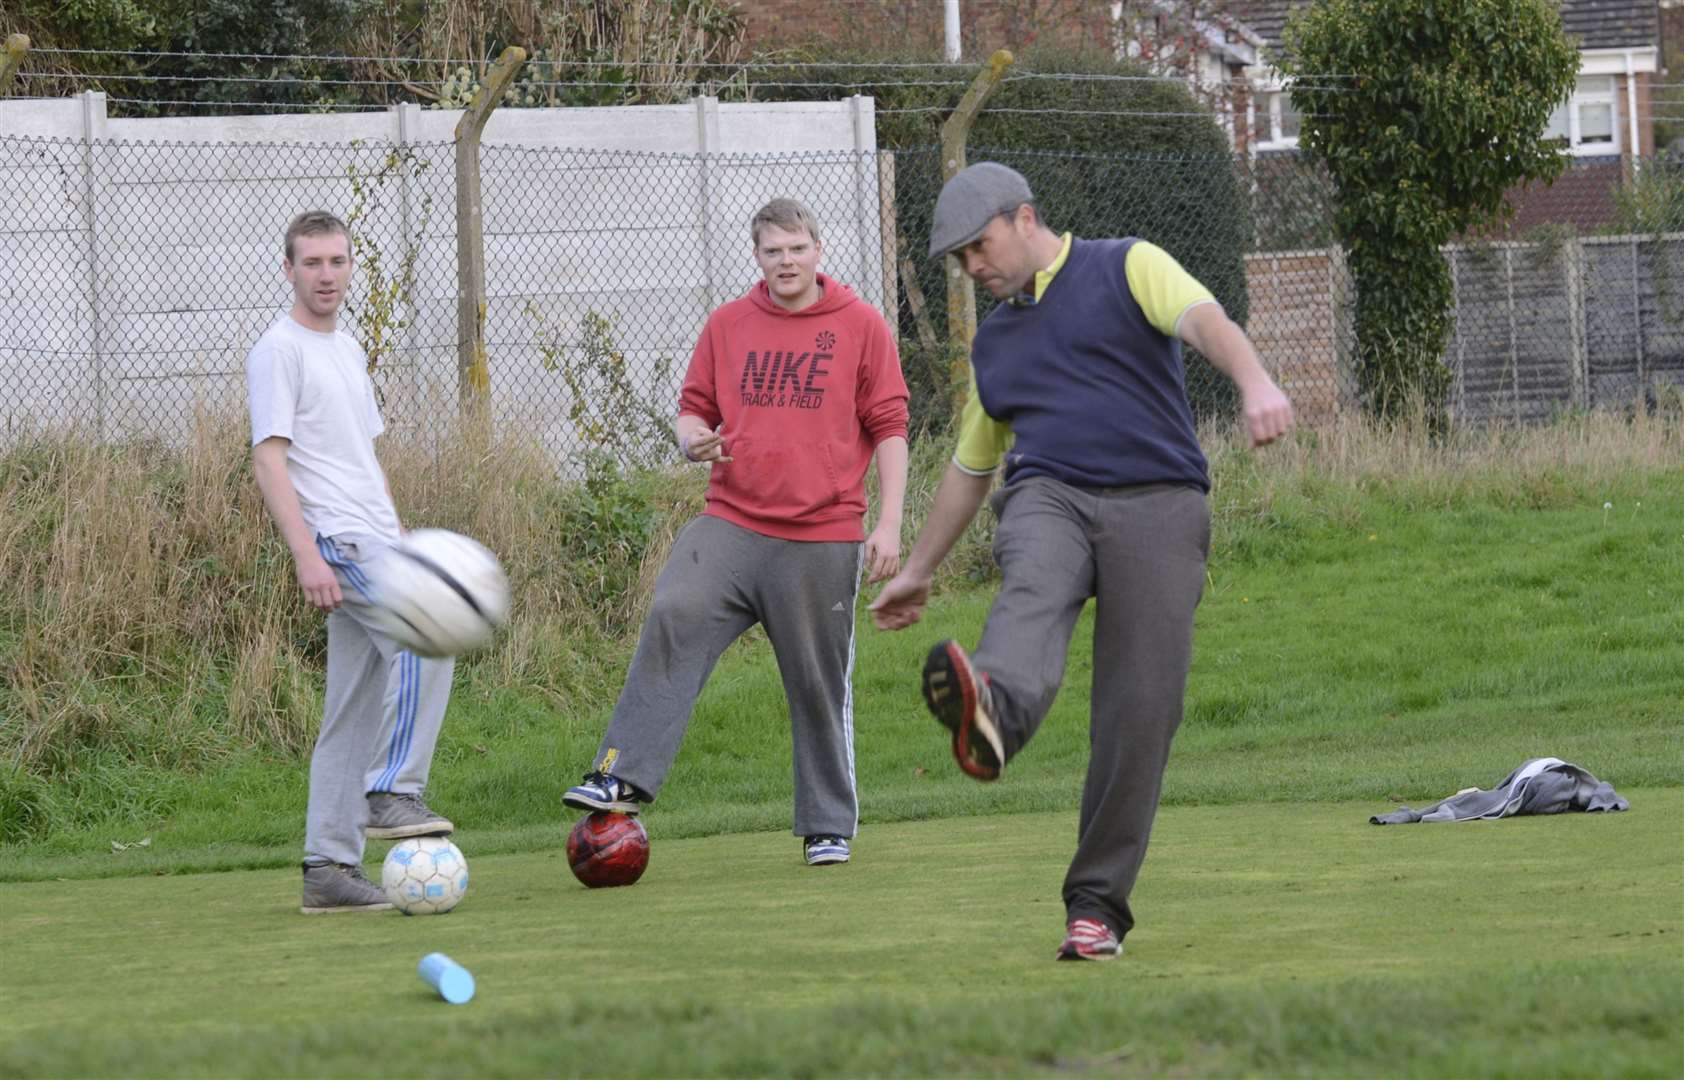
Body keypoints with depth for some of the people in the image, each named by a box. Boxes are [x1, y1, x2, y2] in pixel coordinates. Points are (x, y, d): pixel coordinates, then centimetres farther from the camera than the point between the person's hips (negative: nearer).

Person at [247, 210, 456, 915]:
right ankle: (391, 794, -22)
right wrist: (306, 554, -21)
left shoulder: (348, 350, 22)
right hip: (335, 540, -9)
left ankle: (329, 868, 6)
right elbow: (270, 459, -13)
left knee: (354, 713, 6)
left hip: (373, 544, 9)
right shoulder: (279, 352, -5)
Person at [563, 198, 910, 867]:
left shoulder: (861, 327, 3)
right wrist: (694, 439, -9)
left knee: (819, 683, 4)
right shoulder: (727, 326, 11)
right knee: (672, 619, -21)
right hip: (731, 523, 2)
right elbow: (693, 408, 16)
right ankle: (624, 778, -25)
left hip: (822, 539, -2)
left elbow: (889, 429, 3)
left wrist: (889, 523, -4)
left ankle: (830, 826, 17)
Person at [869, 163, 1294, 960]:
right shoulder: (994, 342, 26)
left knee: (1140, 713, -11)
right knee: (1032, 592, -34)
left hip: (1157, 503, -3)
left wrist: (1255, 384, -30)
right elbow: (969, 468, 37)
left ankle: (1097, 906, -6)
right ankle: (991, 716, -68)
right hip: (1048, 496, 3)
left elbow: (1203, 319, -10)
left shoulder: (1128, 269, 10)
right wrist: (918, 571, 41)